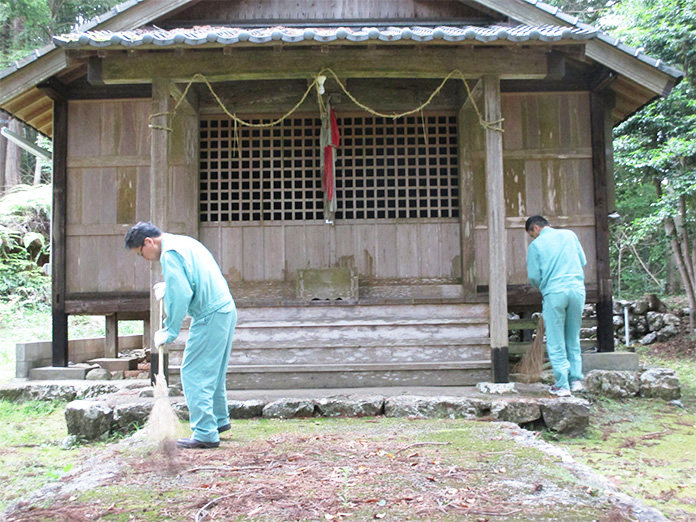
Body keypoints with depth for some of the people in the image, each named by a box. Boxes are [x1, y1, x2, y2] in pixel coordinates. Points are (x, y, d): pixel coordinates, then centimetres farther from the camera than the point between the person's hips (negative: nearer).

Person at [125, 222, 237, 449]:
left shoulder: (170, 254, -13)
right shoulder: (184, 242, 17)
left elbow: (181, 296, -19)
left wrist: (169, 332, -12)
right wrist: (169, 288, 17)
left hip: (210, 316, -10)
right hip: (226, 310, 10)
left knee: (194, 373, -4)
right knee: (213, 371, 21)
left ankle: (205, 434, -2)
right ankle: (219, 419, 33)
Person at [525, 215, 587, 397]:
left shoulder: (536, 245, -1)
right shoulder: (569, 235, 9)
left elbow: (533, 276, -2)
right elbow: (583, 261, 17)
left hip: (554, 293, -4)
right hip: (577, 289, 4)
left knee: (556, 342, 4)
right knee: (573, 339, 16)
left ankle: (562, 385, 3)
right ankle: (576, 379, 16)